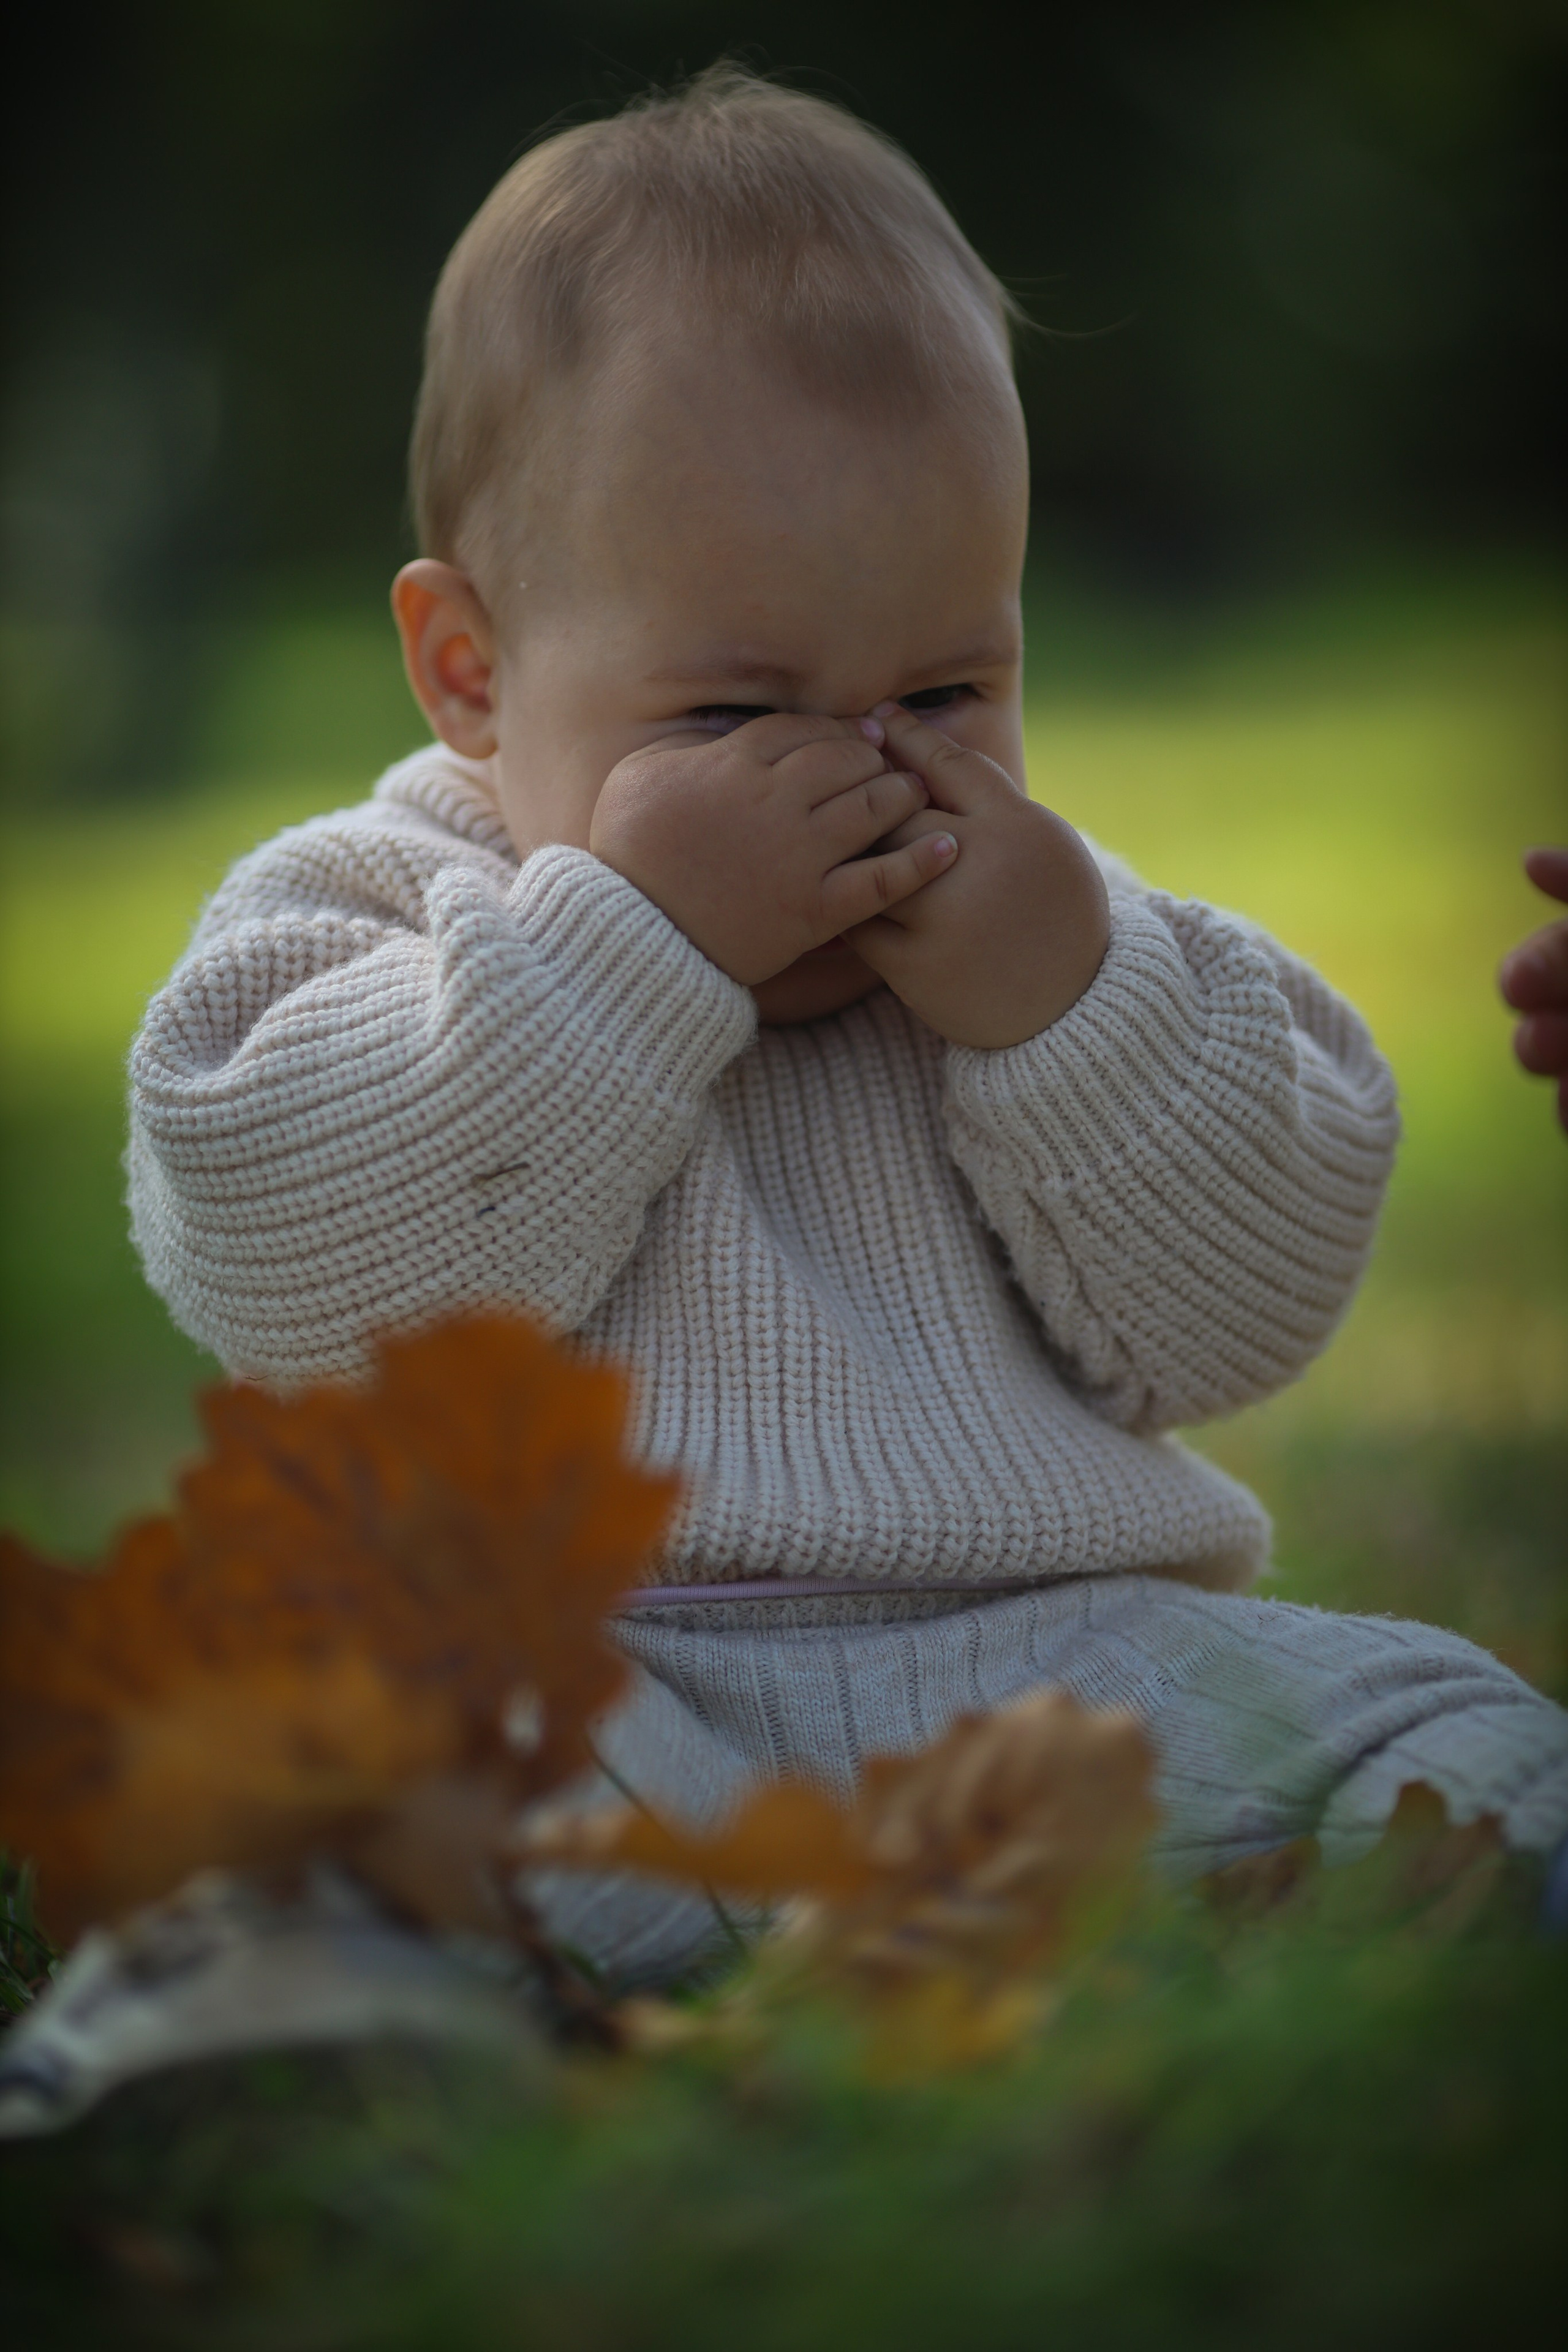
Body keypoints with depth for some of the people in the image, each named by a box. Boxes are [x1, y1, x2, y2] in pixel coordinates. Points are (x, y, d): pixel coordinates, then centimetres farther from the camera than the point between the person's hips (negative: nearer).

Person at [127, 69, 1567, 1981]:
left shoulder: (1052, 930, 16)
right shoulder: (372, 914, 7)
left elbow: (1231, 1323, 9)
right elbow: (299, 1272, -12)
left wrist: (1064, 1001, -7)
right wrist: (635, 938, -14)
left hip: (1042, 1642, 4)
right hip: (570, 1659, -3)